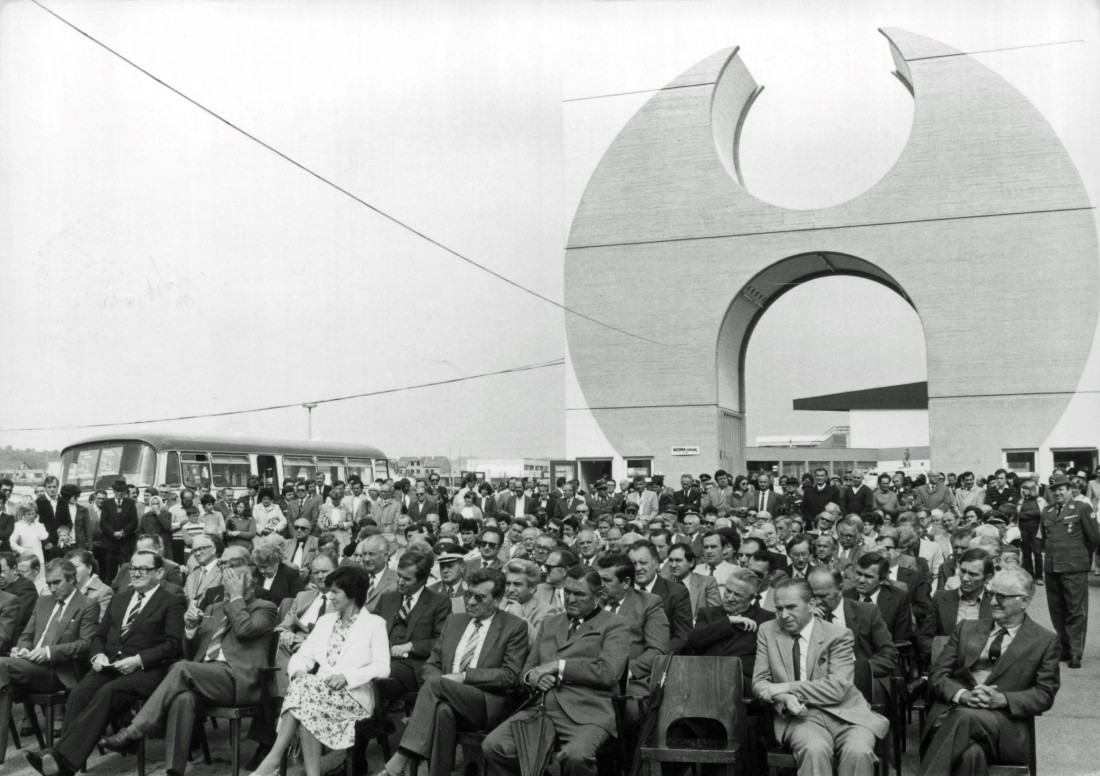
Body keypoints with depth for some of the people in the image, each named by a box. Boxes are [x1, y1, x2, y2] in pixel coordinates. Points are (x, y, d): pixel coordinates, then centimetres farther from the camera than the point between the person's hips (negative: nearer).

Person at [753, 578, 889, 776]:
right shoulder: (767, 631, 9)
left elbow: (838, 688, -10)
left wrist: (787, 688, -15)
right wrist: (784, 699, -15)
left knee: (858, 752, -32)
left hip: (844, 713, 0)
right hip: (800, 714, 0)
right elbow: (759, 682, 7)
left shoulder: (838, 635, 1)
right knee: (814, 749, -35)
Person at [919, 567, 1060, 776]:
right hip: (952, 710, 2)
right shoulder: (967, 628, 20)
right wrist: (962, 695, -10)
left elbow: (1044, 695, 5)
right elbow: (937, 674, 12)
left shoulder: (1045, 641, 13)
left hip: (1004, 723, -2)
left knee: (965, 717, -38)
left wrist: (1001, 699, -13)